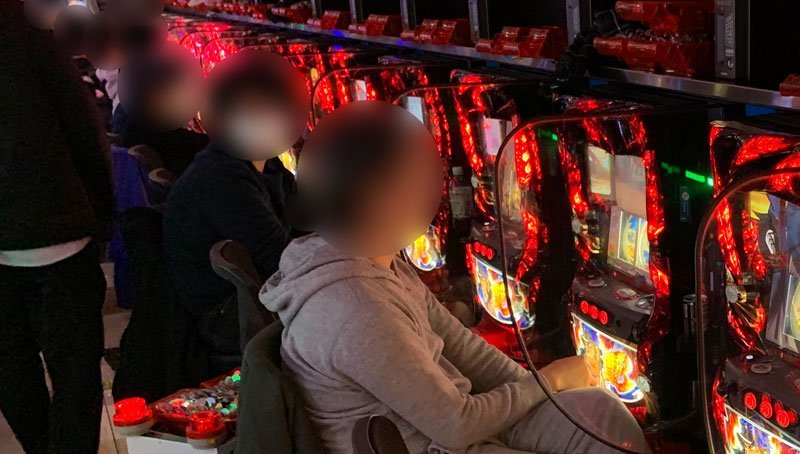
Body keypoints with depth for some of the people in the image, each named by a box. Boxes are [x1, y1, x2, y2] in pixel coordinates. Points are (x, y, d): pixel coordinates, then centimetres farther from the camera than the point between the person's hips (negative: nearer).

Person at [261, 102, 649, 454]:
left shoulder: (379, 262, -1)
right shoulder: (358, 312, -31)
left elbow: (456, 343, 6)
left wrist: (533, 386, -5)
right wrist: (548, 381, -9)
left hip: (434, 422, 8)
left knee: (599, 408, -2)